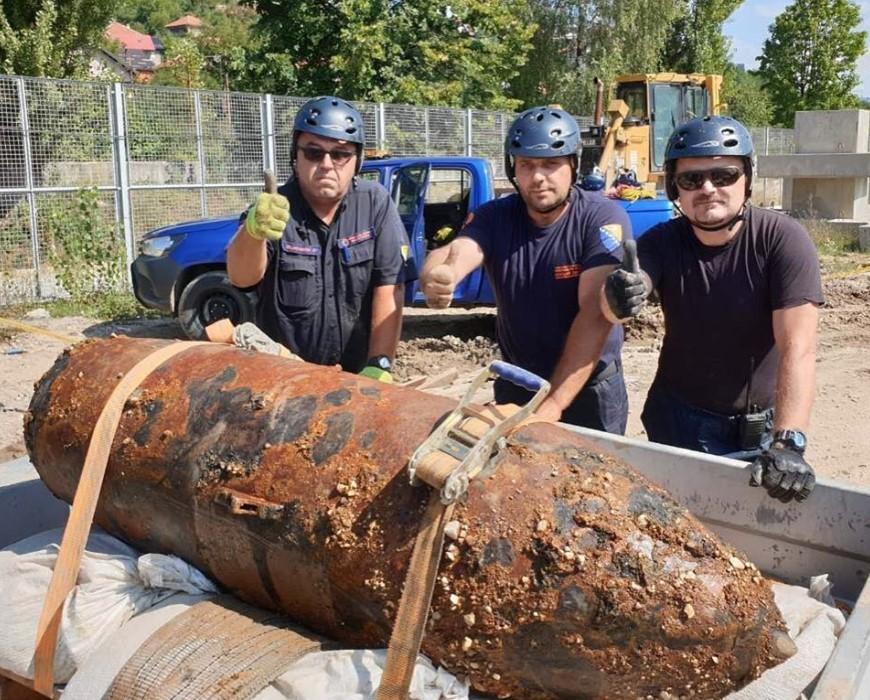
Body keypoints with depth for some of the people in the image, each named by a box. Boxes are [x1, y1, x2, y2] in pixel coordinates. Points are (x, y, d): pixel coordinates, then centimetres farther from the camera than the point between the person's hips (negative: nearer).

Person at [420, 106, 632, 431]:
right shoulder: (494, 217, -9)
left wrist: (553, 404, -34)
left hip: (590, 388, -3)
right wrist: (436, 276, -54)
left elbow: (596, 314, -27)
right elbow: (456, 252, -29)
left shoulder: (603, 219, -19)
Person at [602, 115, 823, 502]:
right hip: (677, 422, 2)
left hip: (761, 426, -2)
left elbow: (798, 349, -26)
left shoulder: (783, 239, -18)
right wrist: (616, 299, -53)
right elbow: (626, 291, -29)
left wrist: (787, 442, -36)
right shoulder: (661, 242, -9)